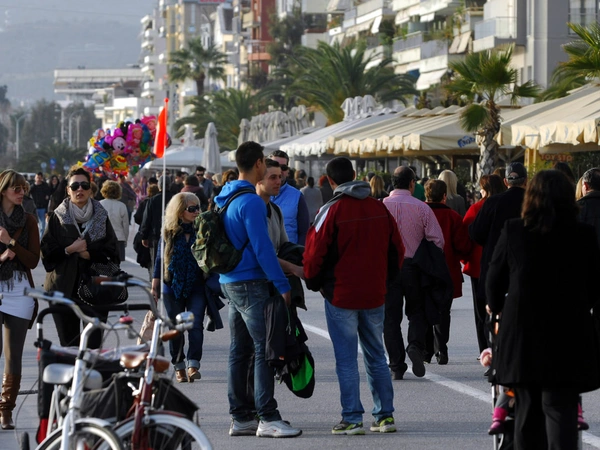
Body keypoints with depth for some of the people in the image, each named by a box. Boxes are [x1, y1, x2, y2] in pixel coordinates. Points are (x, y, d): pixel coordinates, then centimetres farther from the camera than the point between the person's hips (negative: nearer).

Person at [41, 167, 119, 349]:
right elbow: (46, 252, 0)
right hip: (64, 289, 0)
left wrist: (89, 254, -13)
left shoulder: (101, 217, 5)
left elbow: (112, 252, 0)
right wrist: (69, 250, -13)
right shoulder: (58, 217, 4)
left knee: (93, 345, -6)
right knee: (69, 344, 3)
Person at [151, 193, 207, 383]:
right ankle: (179, 366, 17)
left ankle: (193, 364, -18)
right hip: (173, 287, 1)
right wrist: (155, 286, 4)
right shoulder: (169, 233, 3)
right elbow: (160, 260, 7)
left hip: (196, 287, -1)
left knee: (195, 325, -14)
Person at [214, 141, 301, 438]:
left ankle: (240, 418, 14)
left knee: (240, 351, 11)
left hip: (230, 283, 10)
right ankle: (267, 419, -10)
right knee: (264, 350, -8)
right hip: (251, 283, -10)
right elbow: (262, 247, -20)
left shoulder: (224, 198, 13)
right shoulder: (251, 202, -16)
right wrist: (282, 285, -17)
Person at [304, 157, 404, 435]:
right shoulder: (379, 209, 3)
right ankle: (385, 415, 13)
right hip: (375, 295, 5)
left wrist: (314, 283, 7)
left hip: (341, 295, -5)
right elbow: (397, 249, 9)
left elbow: (314, 253, -10)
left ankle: (352, 419, -2)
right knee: (376, 357, 14)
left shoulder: (331, 211, -12)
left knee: (346, 360, 0)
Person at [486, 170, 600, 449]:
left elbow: (495, 278, 7)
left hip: (522, 333, 2)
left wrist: (496, 306, 27)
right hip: (569, 336, -2)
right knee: (560, 409, -4)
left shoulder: (513, 231, -1)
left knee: (528, 408, 13)